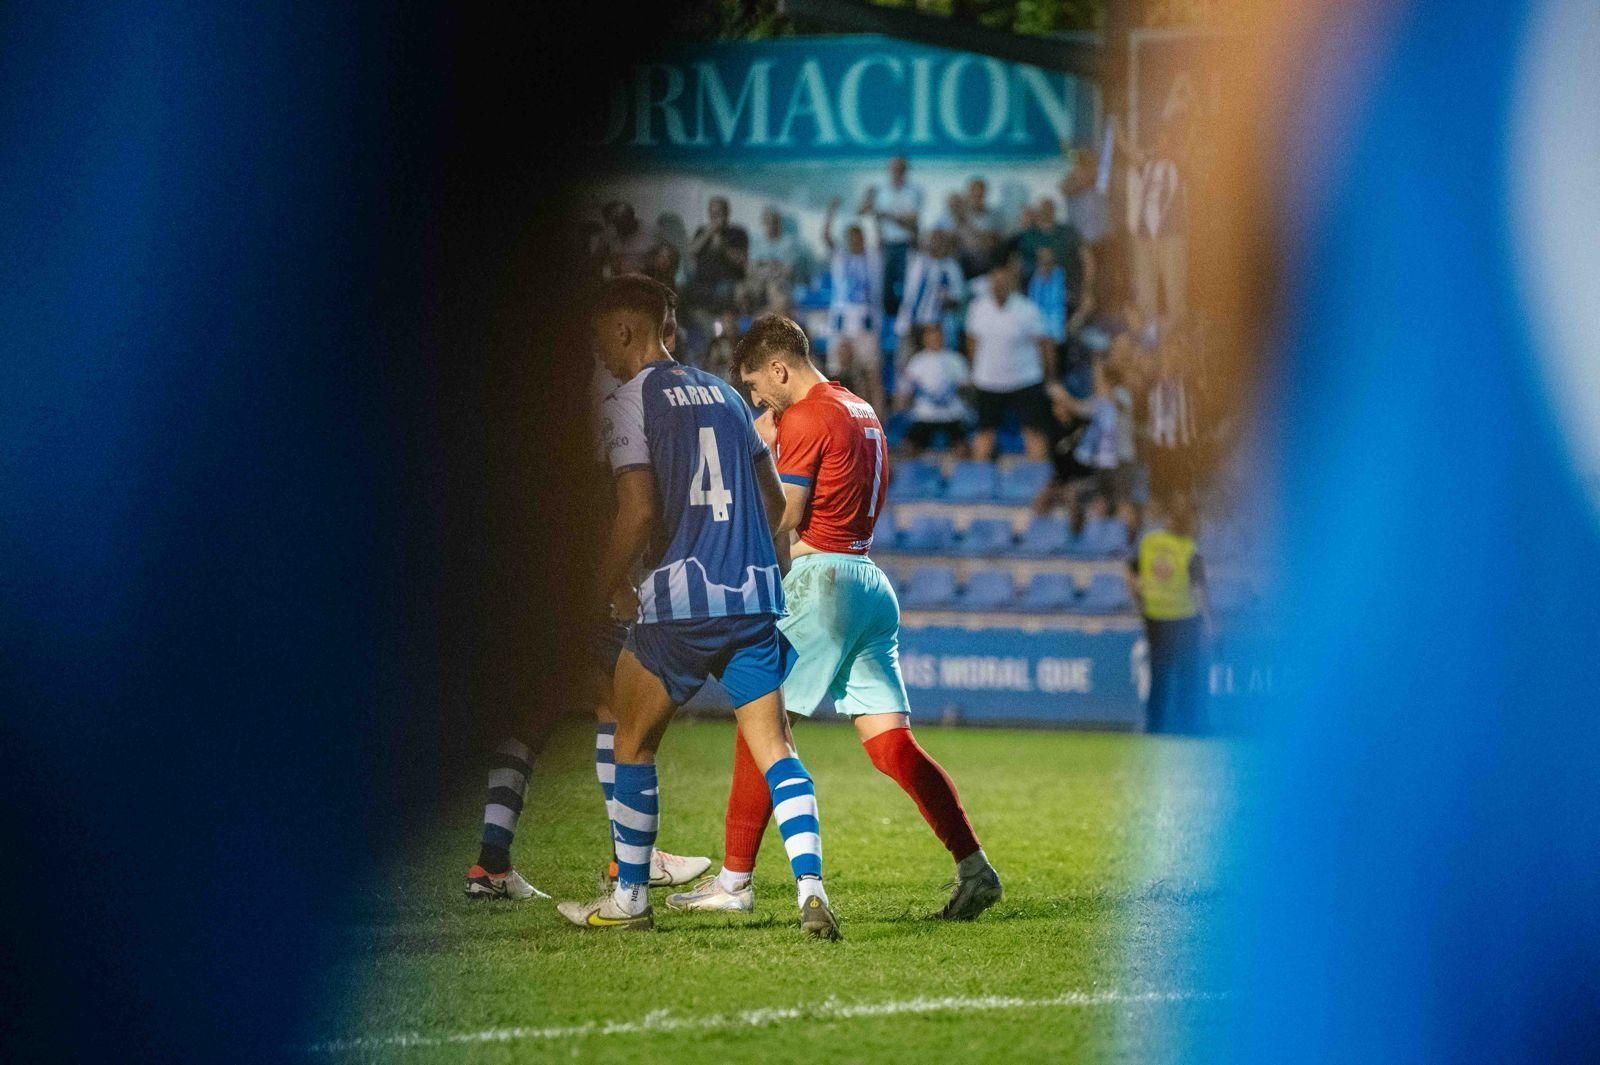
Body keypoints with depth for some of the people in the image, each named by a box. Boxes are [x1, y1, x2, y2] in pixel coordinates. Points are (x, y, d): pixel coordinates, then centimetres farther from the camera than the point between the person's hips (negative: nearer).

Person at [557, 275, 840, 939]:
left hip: (679, 594, -5)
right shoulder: (723, 394, 16)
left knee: (633, 742, 12)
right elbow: (774, 503, 20)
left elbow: (637, 511, -12)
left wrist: (607, 588, -1)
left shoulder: (632, 401, -4)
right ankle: (810, 885, -16)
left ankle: (629, 898, 17)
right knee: (773, 749, 1)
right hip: (756, 596, 5)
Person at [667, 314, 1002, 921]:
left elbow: (784, 519, -13)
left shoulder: (805, 419, -9)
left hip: (820, 577, -9)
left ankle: (735, 880, 1)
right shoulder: (861, 412, 20)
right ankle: (975, 869, -7)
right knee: (892, 746, 2)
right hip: (870, 580, 9)